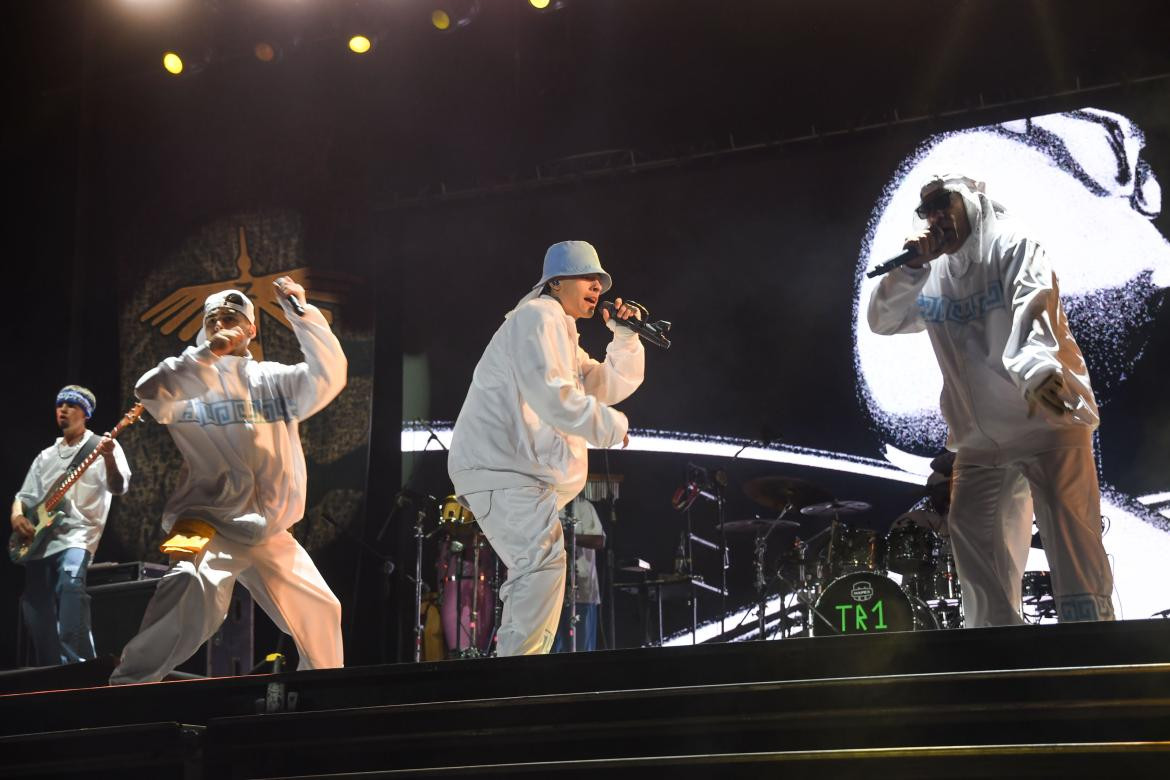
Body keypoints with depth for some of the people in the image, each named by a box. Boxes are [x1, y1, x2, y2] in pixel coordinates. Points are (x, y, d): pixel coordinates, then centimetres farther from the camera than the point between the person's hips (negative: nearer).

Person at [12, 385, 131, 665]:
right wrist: (17, 516, 0)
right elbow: (24, 496, 23)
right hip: (38, 541, 7)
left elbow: (118, 488, -12)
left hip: (77, 535, -7)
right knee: (38, 622, 3)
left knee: (71, 582, -33)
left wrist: (109, 458, -32)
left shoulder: (101, 446, 4)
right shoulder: (45, 456, 21)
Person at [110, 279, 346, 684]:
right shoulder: (188, 379, 1)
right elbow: (149, 393, -19)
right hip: (212, 524, -5)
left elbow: (329, 375, -4)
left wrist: (301, 312, -10)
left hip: (271, 532, 5)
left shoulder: (275, 379, 11)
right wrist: (209, 351, -23)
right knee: (194, 590, -35)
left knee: (320, 612, 13)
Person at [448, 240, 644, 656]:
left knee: (536, 569, 17)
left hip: (522, 471, 12)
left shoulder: (562, 334, 27)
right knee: (544, 560, -25)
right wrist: (610, 426, -13)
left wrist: (626, 336, 12)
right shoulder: (538, 316, -6)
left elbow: (615, 385, 27)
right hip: (495, 465, -12)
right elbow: (552, 394, -21)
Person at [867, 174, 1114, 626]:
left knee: (1070, 534, -12)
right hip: (979, 438, 6)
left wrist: (1036, 368, -41)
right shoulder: (933, 280, 15)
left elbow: (1033, 308, -21)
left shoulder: (1013, 247, -2)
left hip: (1049, 417, -6)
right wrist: (910, 268, -6)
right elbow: (881, 321, 10)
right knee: (972, 533, 5)